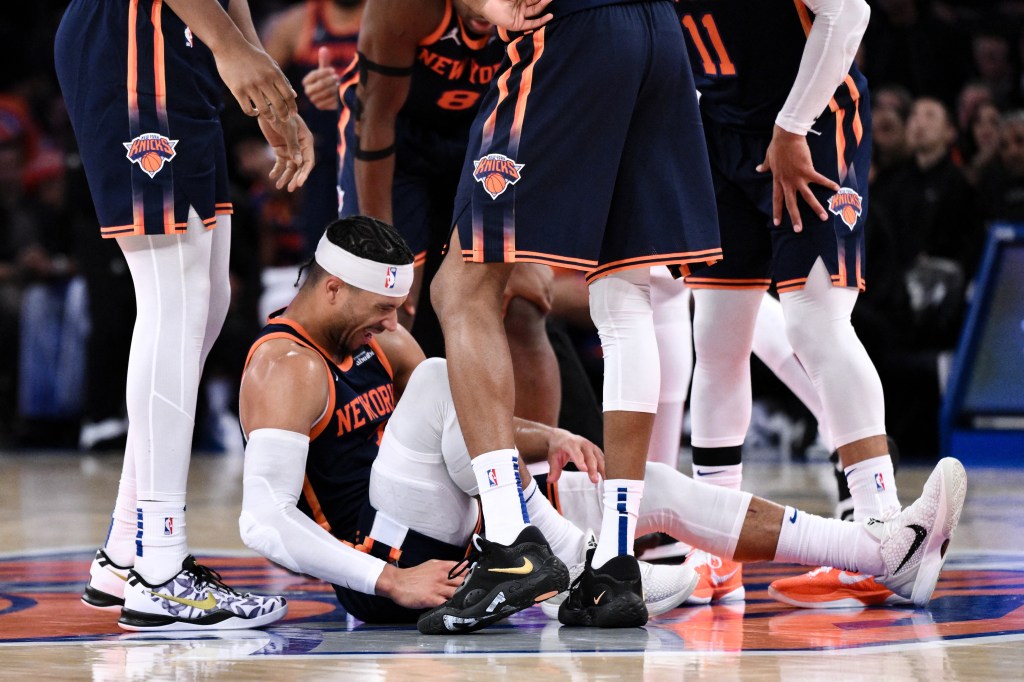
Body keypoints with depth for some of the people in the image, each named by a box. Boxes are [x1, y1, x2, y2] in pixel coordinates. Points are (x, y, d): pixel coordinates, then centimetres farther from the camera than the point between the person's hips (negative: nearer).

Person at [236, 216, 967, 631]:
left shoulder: (378, 340, 17)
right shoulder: (285, 367, -12)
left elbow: (457, 429, 23)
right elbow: (263, 521, -22)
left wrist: (545, 438, 1)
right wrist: (389, 582, -27)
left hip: (451, 532, 9)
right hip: (384, 558, -9)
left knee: (652, 487, 2)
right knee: (440, 377, -27)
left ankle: (889, 552, -1)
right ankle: (575, 566, -31)